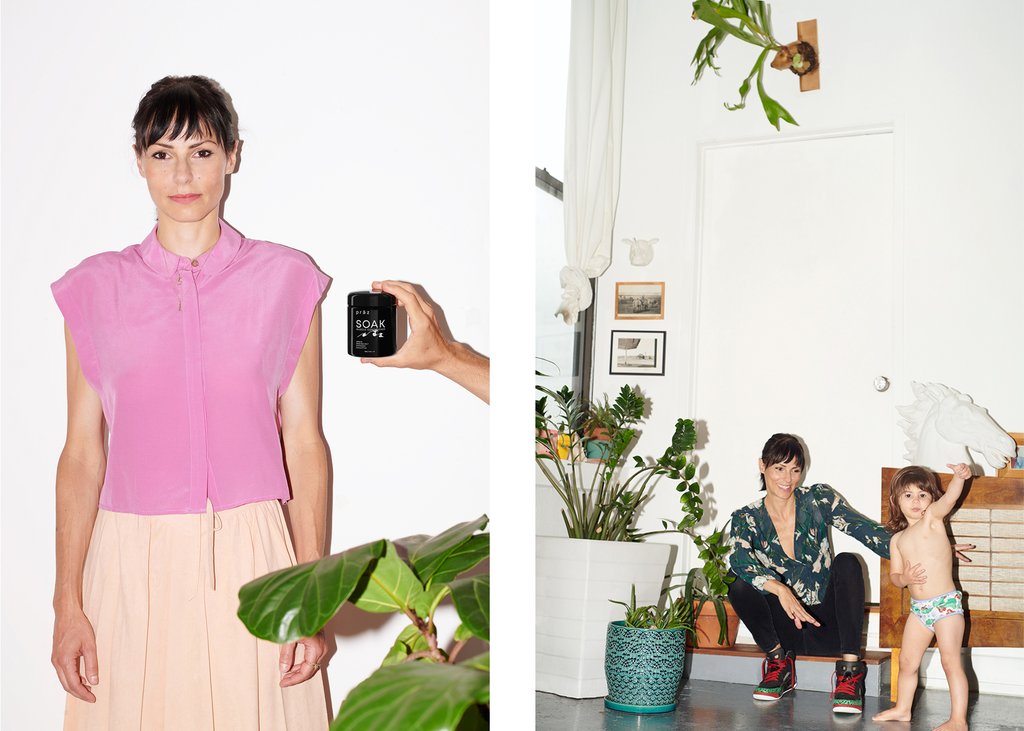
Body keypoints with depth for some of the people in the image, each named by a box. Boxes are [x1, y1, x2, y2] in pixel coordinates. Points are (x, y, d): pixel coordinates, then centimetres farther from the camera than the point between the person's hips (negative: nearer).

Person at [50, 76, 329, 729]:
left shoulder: (285, 280, 2)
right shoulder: (95, 289, 5)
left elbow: (305, 443, 0)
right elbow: (82, 452, 4)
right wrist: (68, 604, 0)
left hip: (251, 557, -1)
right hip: (132, 564, 1)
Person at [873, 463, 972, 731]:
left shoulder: (932, 518, -7)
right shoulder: (898, 539, 10)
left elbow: (949, 499, -27)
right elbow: (894, 575, 13)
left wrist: (960, 477, -46)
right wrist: (904, 578, -10)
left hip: (946, 605, -7)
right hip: (918, 608, 7)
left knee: (951, 661, -9)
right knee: (907, 661, 16)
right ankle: (902, 708, 34)